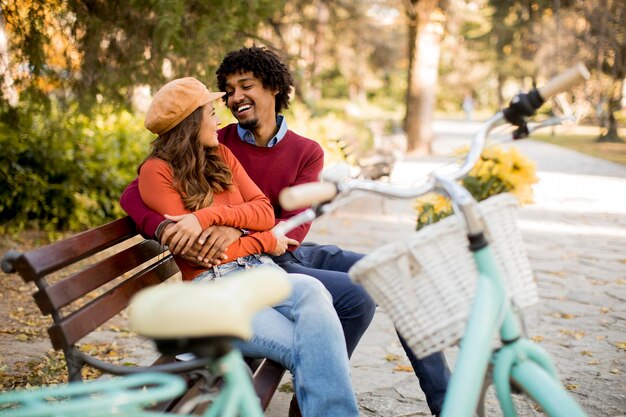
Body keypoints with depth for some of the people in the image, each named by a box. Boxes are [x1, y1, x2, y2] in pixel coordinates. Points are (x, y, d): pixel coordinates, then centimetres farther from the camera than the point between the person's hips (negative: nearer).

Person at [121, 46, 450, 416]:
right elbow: (133, 194, -13)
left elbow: (294, 228, -12)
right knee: (356, 297, -24)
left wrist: (239, 231, -31)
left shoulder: (307, 152, 2)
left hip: (295, 252, 5)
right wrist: (163, 227, -35)